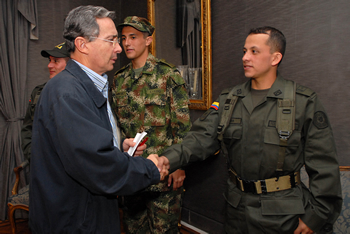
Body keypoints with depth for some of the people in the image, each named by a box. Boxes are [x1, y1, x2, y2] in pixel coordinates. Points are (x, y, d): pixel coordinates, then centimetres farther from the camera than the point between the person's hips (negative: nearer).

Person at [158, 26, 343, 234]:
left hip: (282, 214, -3)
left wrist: (316, 216, -9)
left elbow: (324, 166, -8)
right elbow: (203, 137, -8)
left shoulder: (305, 103, -8)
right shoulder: (228, 100, 3)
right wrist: (172, 158, -25)